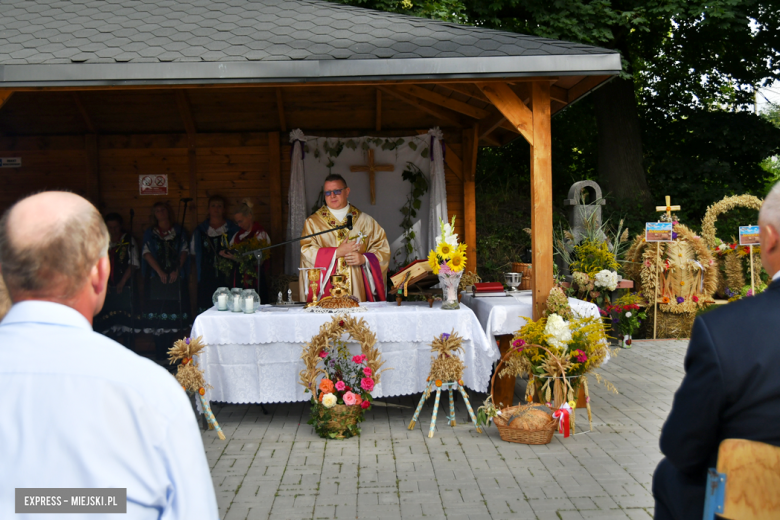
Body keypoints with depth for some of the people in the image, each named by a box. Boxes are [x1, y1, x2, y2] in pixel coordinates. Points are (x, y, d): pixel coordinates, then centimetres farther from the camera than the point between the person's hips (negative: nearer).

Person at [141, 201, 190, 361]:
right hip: (156, 279, -1)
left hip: (176, 278, 1)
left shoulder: (179, 231, 12)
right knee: (157, 313, -6)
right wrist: (160, 272, -11)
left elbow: (184, 252, 5)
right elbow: (147, 254, 0)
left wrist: (177, 270, -9)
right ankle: (160, 355, -3)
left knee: (173, 314, -2)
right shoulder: (149, 233, 10)